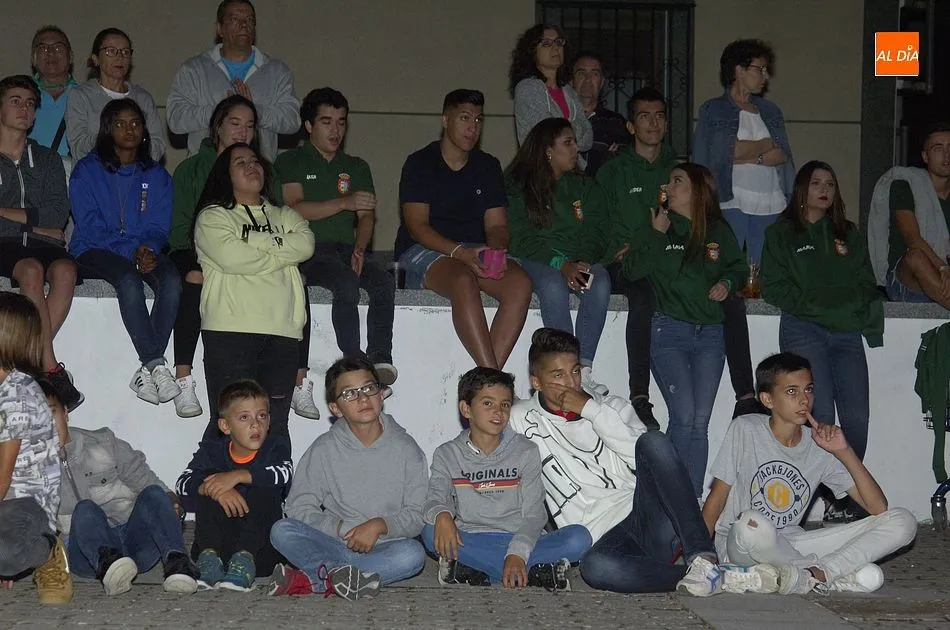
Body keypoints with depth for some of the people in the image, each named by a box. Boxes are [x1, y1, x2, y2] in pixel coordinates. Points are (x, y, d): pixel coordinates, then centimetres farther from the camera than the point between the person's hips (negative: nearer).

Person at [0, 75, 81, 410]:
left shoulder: (47, 159, 20)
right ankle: (51, 368, -35)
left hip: (44, 245, 2)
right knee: (31, 270, -36)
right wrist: (36, 221, -3)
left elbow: (59, 215, 4)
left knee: (65, 268, -33)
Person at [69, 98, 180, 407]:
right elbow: (89, 226, -4)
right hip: (95, 252, -3)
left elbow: (159, 227, 11)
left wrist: (148, 248, -14)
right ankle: (157, 366, -36)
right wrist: (132, 252, -17)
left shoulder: (157, 175, 16)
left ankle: (145, 371, -31)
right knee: (128, 280, -37)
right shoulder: (87, 171, 5)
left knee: (171, 280, -31)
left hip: (144, 252, 3)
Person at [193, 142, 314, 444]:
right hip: (231, 328, -4)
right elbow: (231, 257, -8)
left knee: (276, 424, 1)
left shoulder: (284, 216, 26)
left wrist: (253, 241, -3)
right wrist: (282, 255, 3)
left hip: (282, 329, 4)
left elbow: (306, 244, 4)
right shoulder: (213, 216, 12)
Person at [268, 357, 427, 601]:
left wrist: (380, 525, -16)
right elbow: (297, 506, 0)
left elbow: (418, 515, 1)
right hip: (334, 543, 1)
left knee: (412, 553, -34)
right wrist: (341, 528, -12)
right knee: (282, 530, -23)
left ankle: (310, 579, -36)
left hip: (383, 548, -1)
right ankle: (341, 577, -40)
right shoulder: (324, 449, 6)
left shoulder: (405, 448, 5)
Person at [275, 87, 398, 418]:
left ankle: (380, 360, -36)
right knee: (346, 283, -35)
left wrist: (359, 248, -7)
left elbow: (366, 216, 14)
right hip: (309, 250, -4)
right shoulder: (291, 162, 12)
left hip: (347, 248, 4)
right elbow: (294, 209, -4)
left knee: (384, 282, -28)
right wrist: (344, 202, -14)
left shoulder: (357, 167, 25)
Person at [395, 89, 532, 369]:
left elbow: (496, 225, 12)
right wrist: (460, 252, -24)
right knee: (464, 282, -38)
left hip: (477, 252, 5)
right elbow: (417, 226, -9)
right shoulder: (420, 164, 1)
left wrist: (496, 249, -14)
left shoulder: (488, 167, 15)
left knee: (520, 283, -27)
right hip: (422, 252, -5)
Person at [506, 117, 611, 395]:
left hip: (580, 261, 3)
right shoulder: (519, 187, 5)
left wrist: (583, 263, -16)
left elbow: (597, 233, 6)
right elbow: (521, 239, -6)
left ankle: (584, 367, -31)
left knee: (600, 283, -30)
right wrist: (561, 265, -19)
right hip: (536, 260, -3)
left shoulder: (585, 187, 16)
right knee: (553, 285, -36)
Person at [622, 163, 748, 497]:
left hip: (710, 333, 2)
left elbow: (739, 267, 25)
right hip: (669, 330, -2)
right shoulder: (658, 226, 8)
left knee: (700, 422, 0)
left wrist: (727, 282, 4)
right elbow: (632, 270, -3)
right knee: (684, 416, -15)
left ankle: (694, 499, 4)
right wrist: (656, 234, -9)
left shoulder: (718, 231, 12)